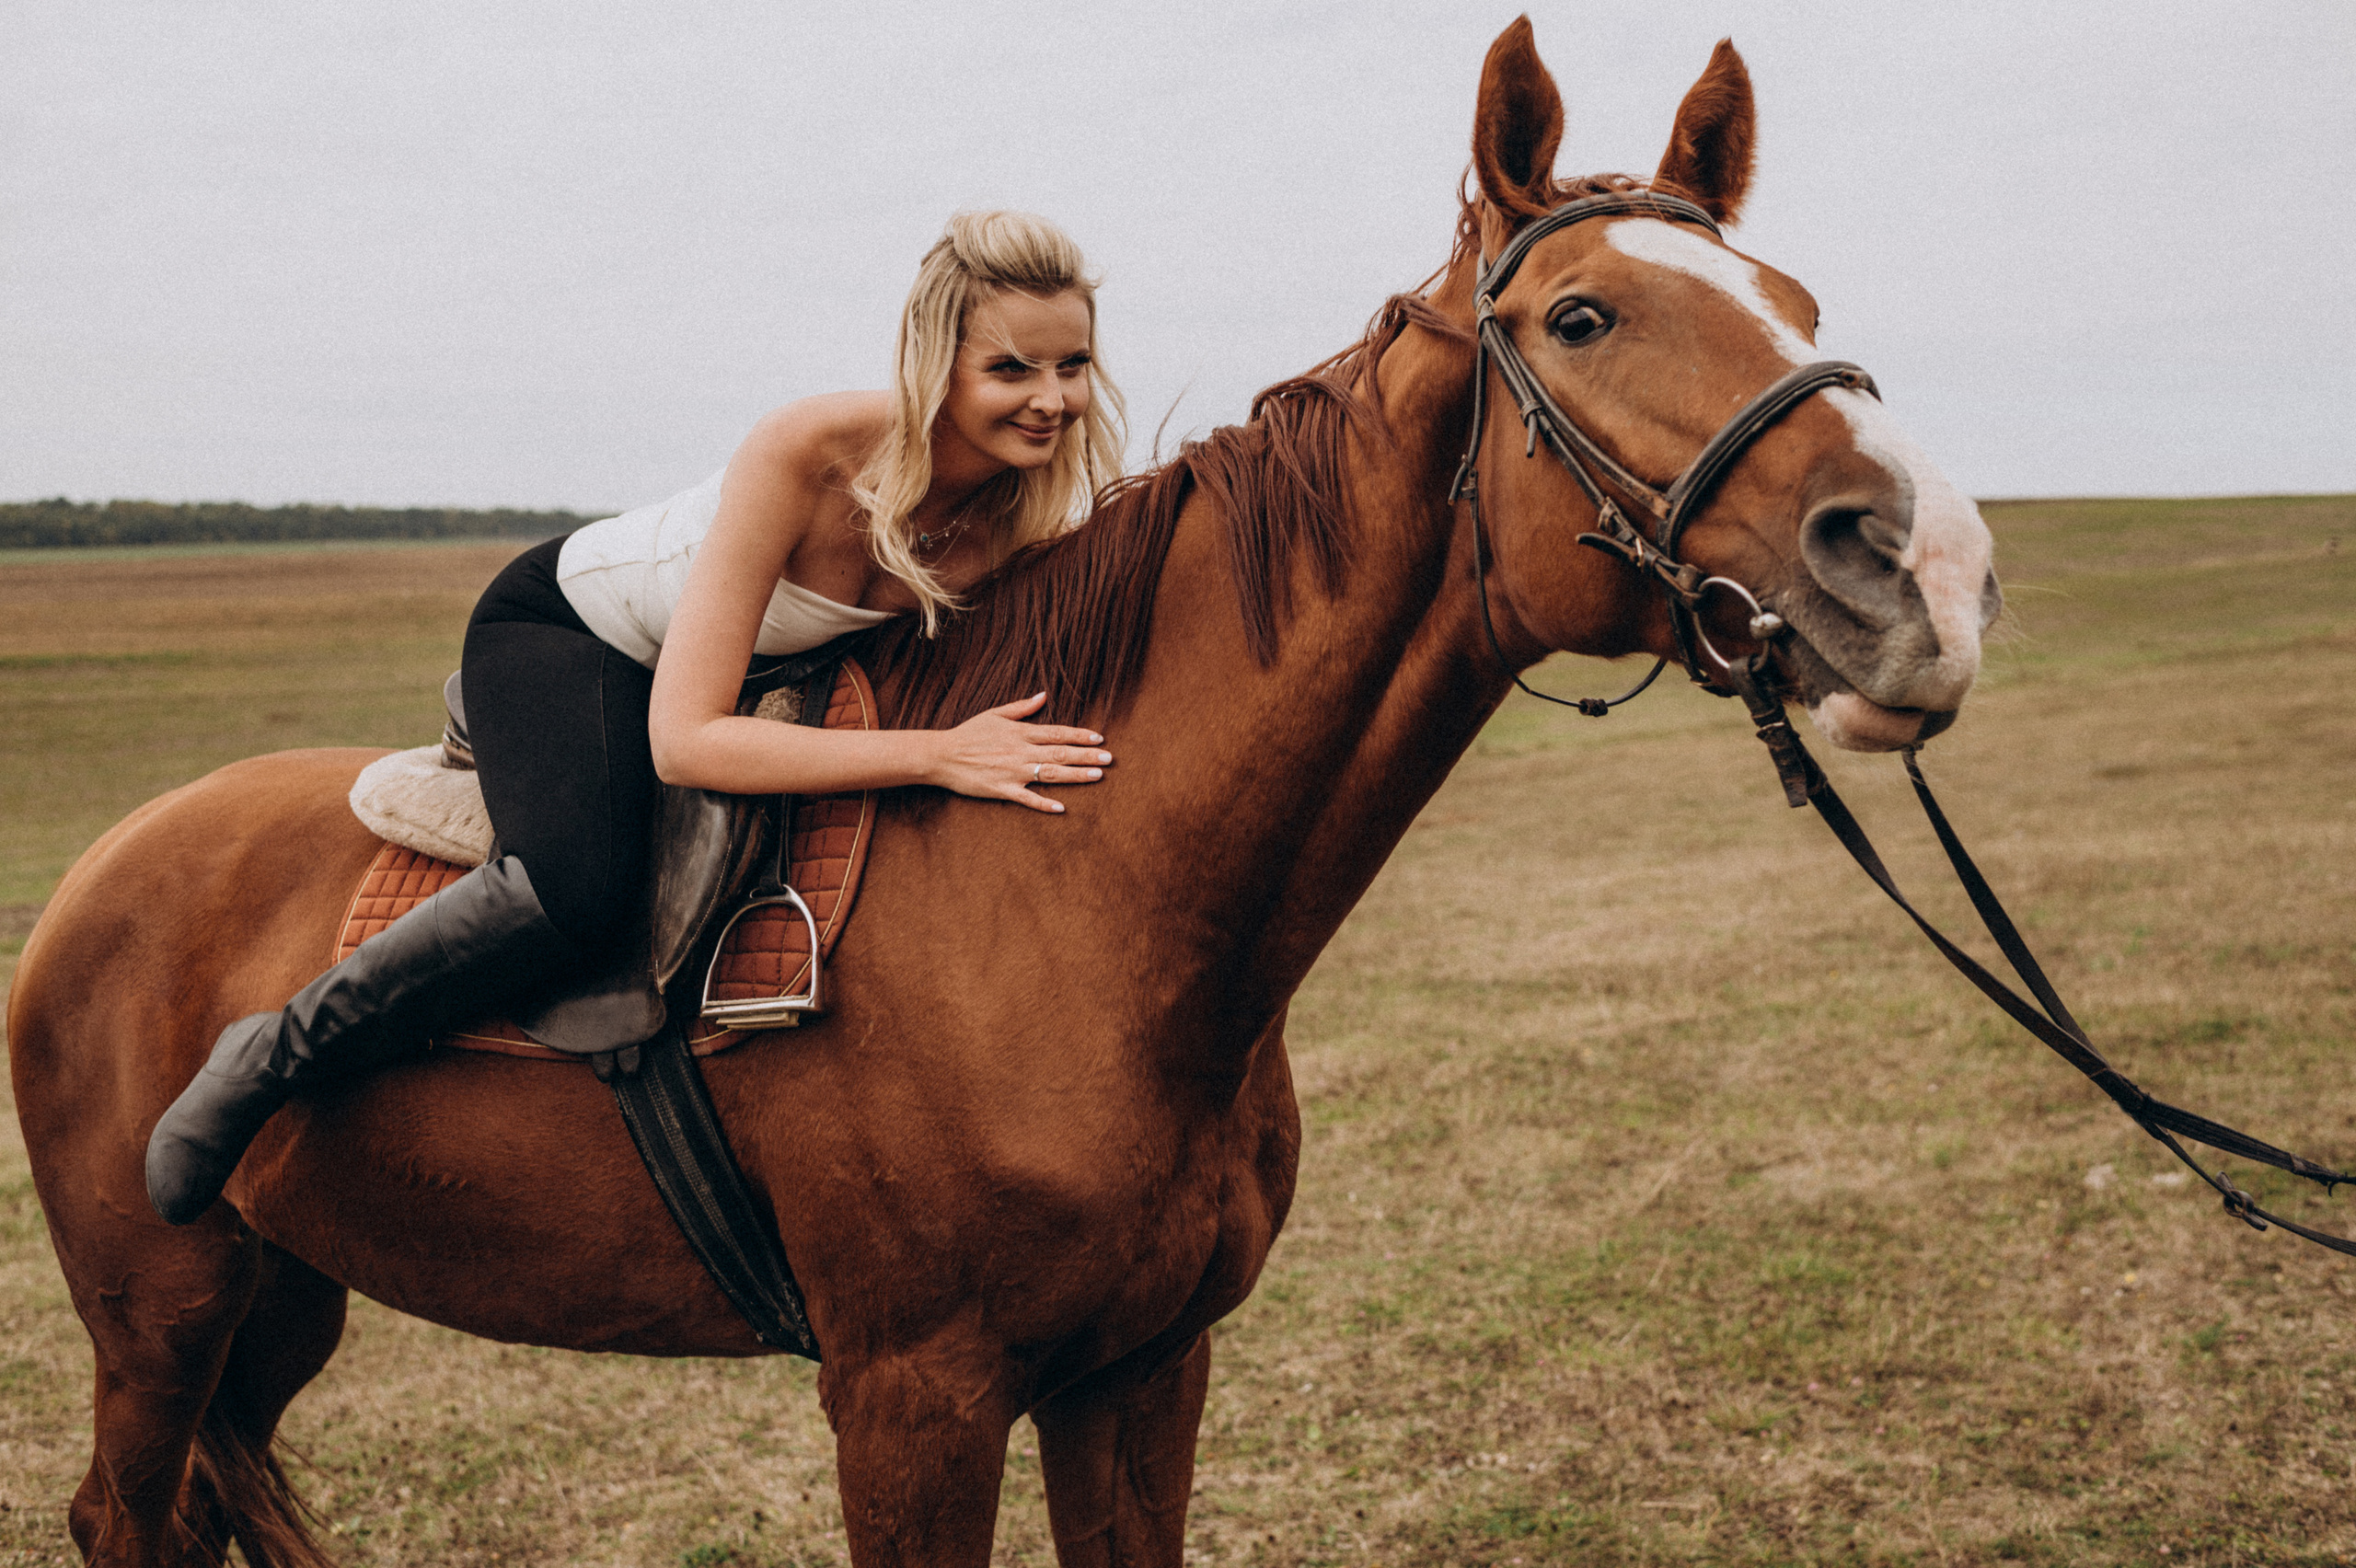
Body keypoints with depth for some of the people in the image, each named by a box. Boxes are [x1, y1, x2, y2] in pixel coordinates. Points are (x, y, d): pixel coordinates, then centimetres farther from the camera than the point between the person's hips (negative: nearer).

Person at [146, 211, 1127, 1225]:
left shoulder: (1034, 502, -21)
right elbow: (685, 741, -40)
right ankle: (274, 1059, -11)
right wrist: (937, 753, -46)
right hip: (558, 629, -7)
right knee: (582, 889, -33)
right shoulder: (805, 453, -37)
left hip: (759, 658, 7)